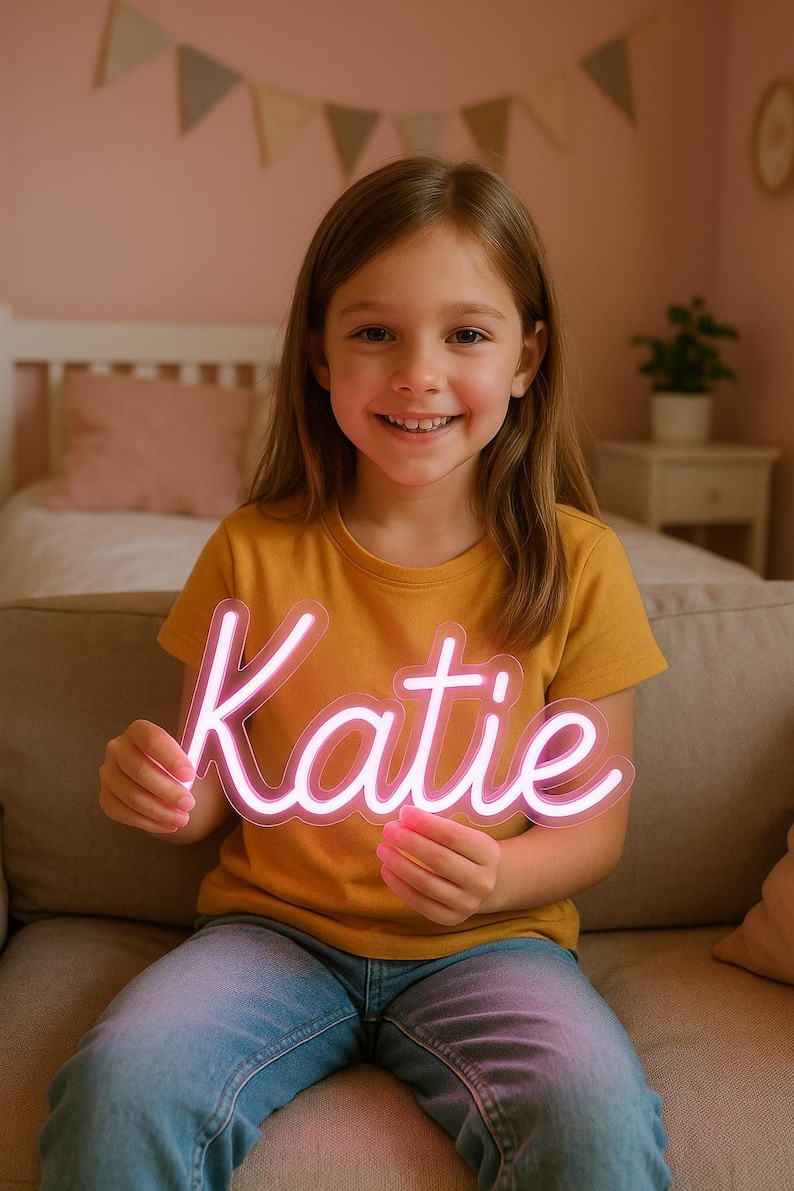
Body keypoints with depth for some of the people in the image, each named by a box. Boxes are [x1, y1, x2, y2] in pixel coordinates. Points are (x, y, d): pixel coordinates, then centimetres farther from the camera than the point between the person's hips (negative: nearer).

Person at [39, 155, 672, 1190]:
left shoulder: (576, 566, -4)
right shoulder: (254, 553, -2)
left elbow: (594, 826, 1)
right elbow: (215, 787, 6)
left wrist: (497, 877, -20)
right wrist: (166, 795, -17)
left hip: (486, 944, 0)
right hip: (275, 927, 1)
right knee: (120, 1080, -27)